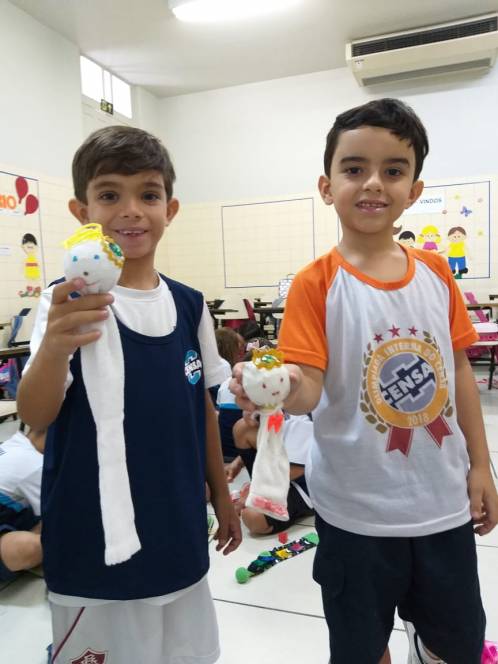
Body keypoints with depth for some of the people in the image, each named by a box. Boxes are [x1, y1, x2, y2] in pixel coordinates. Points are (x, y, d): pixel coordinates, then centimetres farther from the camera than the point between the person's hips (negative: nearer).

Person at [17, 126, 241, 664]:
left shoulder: (190, 305, -1)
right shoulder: (68, 304, -14)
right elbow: (35, 415, -23)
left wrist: (222, 496, 12)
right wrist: (54, 346, -44)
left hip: (178, 536, 5)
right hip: (95, 545, -4)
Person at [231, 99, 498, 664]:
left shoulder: (435, 272, 0)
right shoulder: (316, 284, -14)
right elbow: (309, 388, -20)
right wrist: (281, 387, -42)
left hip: (443, 499, 4)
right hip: (358, 508, -3)